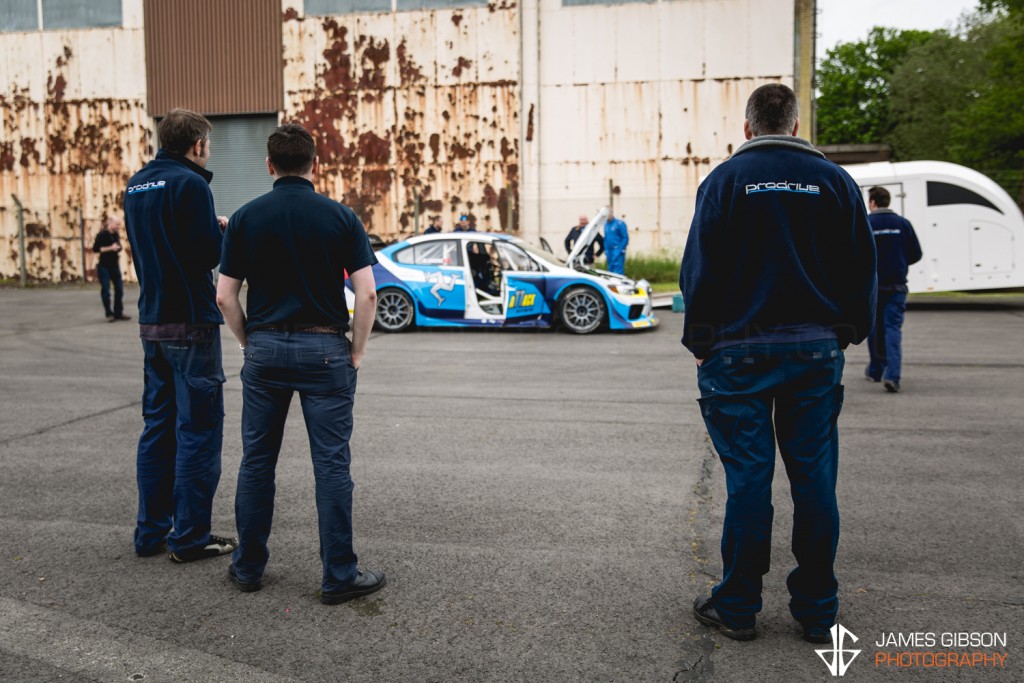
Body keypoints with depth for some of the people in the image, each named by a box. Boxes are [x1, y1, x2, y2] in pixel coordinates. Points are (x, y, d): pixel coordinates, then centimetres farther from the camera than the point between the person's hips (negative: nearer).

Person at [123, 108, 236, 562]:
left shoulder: (136, 185, 13)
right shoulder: (189, 183, -13)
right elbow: (209, 254, -18)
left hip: (152, 322, 8)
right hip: (191, 323, -8)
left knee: (158, 425, 14)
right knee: (198, 428, 0)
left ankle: (151, 531, 21)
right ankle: (190, 537, 6)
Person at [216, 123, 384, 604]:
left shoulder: (246, 217, 2)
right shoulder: (340, 216, -3)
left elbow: (225, 297, 0)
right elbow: (366, 293, -10)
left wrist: (249, 343, 12)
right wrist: (357, 351, 0)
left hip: (265, 348, 2)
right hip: (323, 348, -2)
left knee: (256, 460, 13)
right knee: (331, 464, 2)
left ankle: (248, 566, 23)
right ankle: (338, 576, 7)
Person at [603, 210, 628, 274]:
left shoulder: (619, 224, -7)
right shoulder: (606, 224, 14)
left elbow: (625, 237, -8)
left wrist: (621, 249, -14)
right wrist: (606, 250, 14)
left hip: (618, 250, -7)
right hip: (609, 250, 7)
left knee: (618, 269, -14)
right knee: (611, 268, 9)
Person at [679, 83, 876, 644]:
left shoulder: (724, 180, -2)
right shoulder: (835, 180, 7)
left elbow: (699, 272, -6)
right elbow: (861, 270, 9)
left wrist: (700, 343, 2)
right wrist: (846, 334, 17)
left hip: (740, 350, -2)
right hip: (817, 349, 3)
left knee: (748, 477, 2)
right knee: (814, 477, 8)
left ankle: (737, 607, 12)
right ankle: (817, 610, 18)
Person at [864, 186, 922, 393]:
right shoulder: (902, 223, 1)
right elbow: (916, 254, 3)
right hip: (896, 286, 1)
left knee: (874, 327, 15)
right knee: (893, 328, -3)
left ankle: (876, 370, 27)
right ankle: (892, 375, -17)